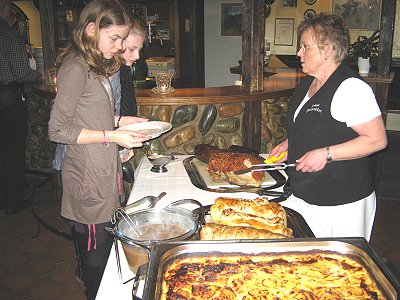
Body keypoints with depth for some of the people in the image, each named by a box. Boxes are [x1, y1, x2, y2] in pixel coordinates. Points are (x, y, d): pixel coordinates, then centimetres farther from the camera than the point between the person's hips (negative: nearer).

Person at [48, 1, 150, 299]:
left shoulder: (97, 67, 13)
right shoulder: (75, 69, -16)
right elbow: (58, 130, -18)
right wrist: (112, 135, -19)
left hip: (105, 171, 9)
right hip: (88, 177, -9)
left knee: (107, 246, 17)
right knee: (96, 249, 5)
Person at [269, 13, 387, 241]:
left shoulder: (351, 88, -17)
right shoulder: (308, 84, 12)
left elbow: (377, 140, -19)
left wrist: (327, 154, -23)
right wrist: (288, 145, 11)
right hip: (304, 195, 8)